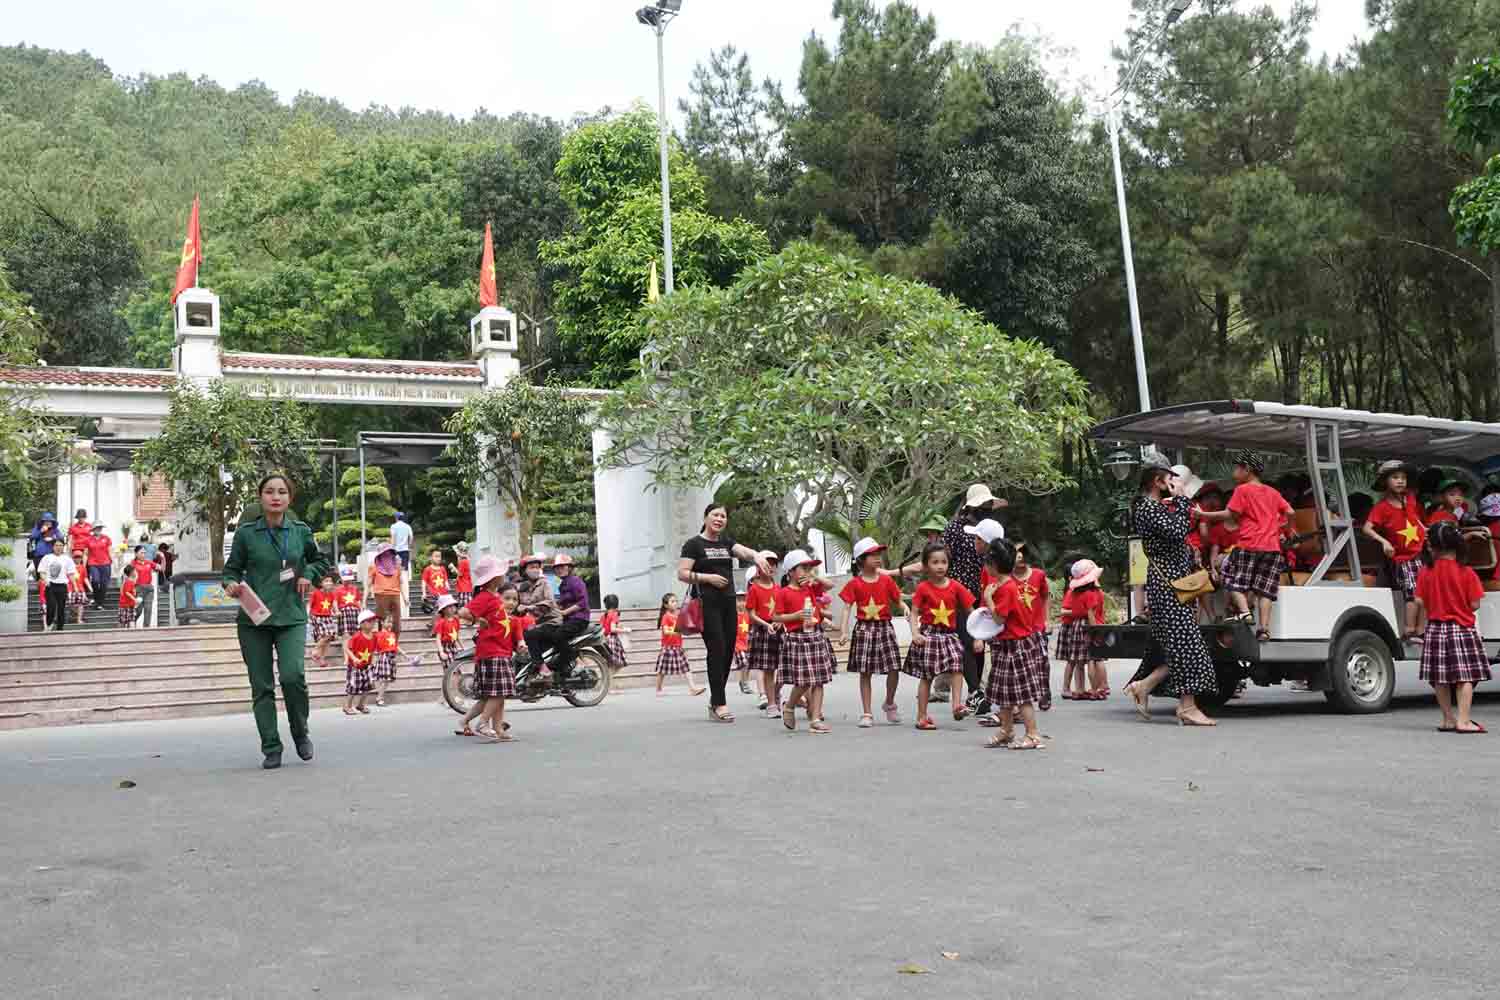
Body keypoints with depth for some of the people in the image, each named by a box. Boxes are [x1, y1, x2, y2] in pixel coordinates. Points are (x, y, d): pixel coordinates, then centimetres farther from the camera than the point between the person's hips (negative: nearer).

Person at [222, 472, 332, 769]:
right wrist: (231, 584, -14)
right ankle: (271, 749, 11)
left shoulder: (300, 531, 5)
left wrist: (308, 575, 1)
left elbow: (320, 561, 21)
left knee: (292, 676, -17)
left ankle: (300, 732, 9)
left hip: (291, 617, 0)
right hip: (253, 619, 0)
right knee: (262, 686, 2)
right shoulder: (246, 533, 1)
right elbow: (232, 568, 7)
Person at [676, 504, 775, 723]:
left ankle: (715, 700, 21)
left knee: (728, 651, 7)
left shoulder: (726, 542, 14)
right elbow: (682, 574, -6)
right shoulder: (694, 544, -1)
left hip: (728, 602, 6)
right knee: (717, 650, -10)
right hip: (707, 603, -6)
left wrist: (756, 555, -27)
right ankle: (720, 704, -5)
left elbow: (744, 551, -5)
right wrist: (708, 577, -17)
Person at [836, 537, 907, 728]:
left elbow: (898, 601, 8)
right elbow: (847, 608, -4)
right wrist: (843, 632, -13)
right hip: (864, 628, -2)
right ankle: (867, 714, 9)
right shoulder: (854, 583, -2)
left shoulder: (886, 580, 4)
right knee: (865, 673, 1)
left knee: (894, 669, -5)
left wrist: (905, 608, -15)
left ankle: (889, 703, 22)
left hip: (885, 627, 2)